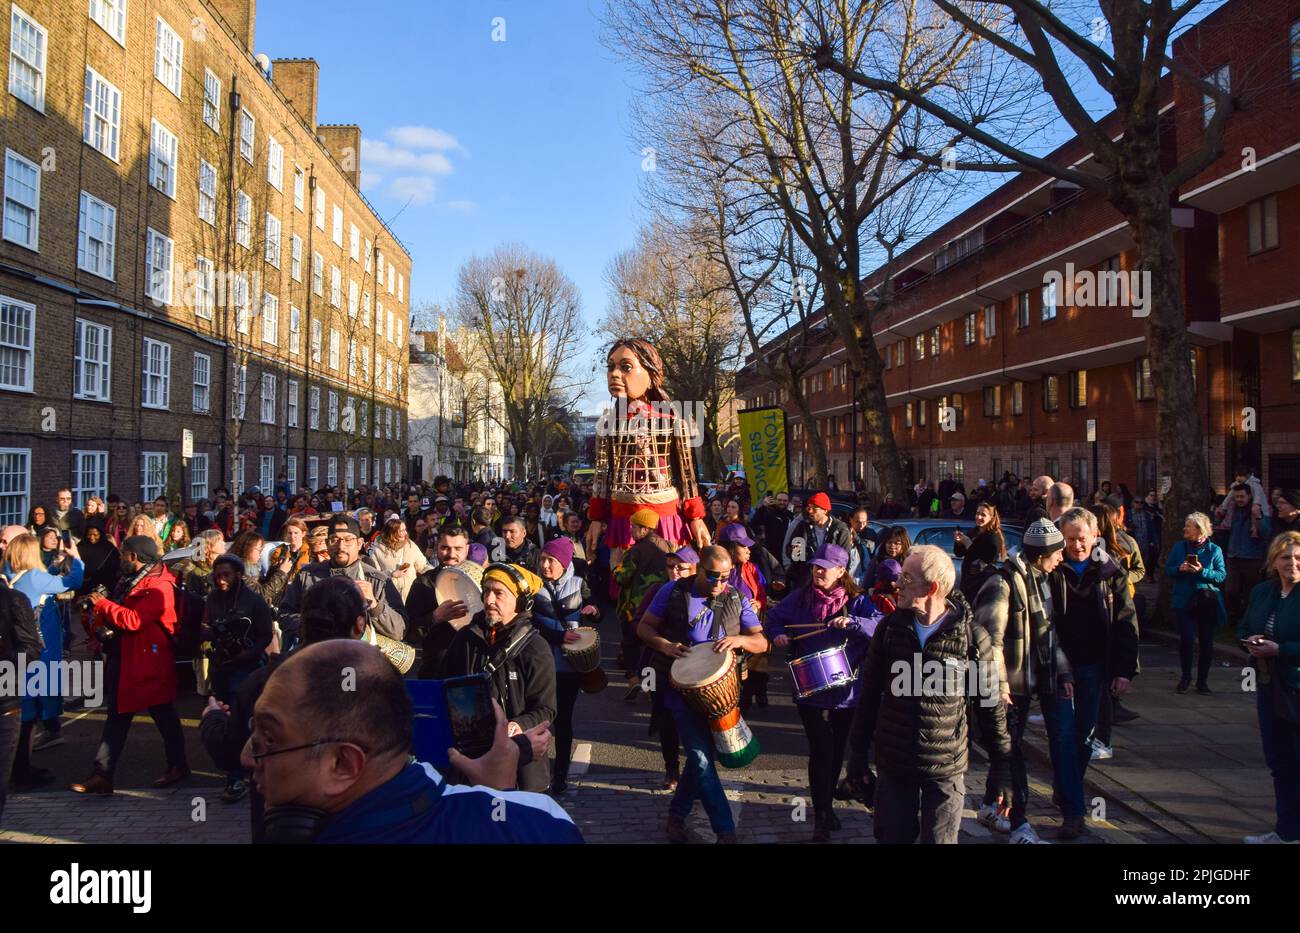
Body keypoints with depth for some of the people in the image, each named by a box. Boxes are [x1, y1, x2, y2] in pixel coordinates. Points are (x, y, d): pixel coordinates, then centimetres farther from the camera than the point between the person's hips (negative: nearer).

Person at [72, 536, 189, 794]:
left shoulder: (159, 587, -18)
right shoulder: (131, 581, 12)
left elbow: (134, 620, -27)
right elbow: (120, 612, 17)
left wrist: (102, 603, -17)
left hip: (149, 661, -9)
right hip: (123, 658, 9)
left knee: (163, 713, 7)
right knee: (117, 716, 9)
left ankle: (178, 765, 23)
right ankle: (102, 775, 12)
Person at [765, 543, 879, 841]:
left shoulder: (856, 601, -6)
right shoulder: (801, 598, -1)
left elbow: (880, 625, -20)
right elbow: (774, 617, 11)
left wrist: (852, 622, -34)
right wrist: (777, 634, -9)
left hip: (846, 688, 1)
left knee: (837, 748, 15)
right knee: (820, 749, -5)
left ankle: (826, 804, 36)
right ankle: (821, 815, 7)